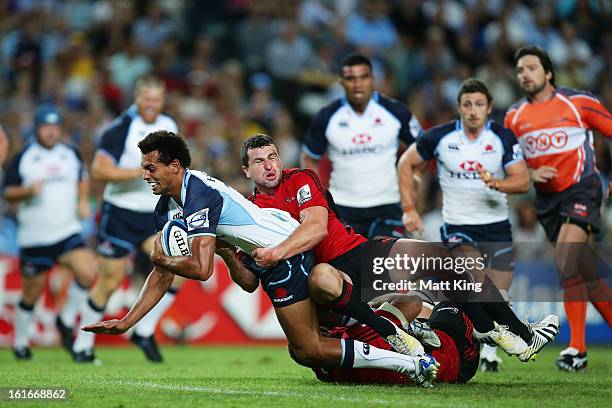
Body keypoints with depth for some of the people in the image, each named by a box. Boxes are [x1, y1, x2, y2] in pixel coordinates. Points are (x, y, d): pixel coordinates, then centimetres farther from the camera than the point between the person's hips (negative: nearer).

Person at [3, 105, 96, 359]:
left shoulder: (71, 155, 8)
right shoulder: (22, 159, -3)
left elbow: (83, 179, 26)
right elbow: (8, 193, -1)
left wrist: (83, 200, 9)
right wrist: (28, 191, -20)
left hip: (68, 231, 3)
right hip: (34, 239, -3)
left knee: (87, 273, -19)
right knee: (32, 293, 4)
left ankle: (66, 320, 4)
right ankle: (20, 342, 24)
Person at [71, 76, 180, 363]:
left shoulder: (169, 127, 7)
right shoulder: (121, 129, -13)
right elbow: (98, 170, -21)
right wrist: (140, 171, -26)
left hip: (154, 215, 5)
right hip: (120, 214, -5)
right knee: (109, 282, 1)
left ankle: (145, 331, 1)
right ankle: (83, 345, 18)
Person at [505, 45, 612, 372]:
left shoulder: (579, 103, -3)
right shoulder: (514, 116, 8)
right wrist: (530, 173, -7)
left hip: (581, 188, -6)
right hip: (547, 197, 6)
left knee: (566, 263, -22)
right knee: (581, 273, 8)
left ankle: (577, 348, -20)